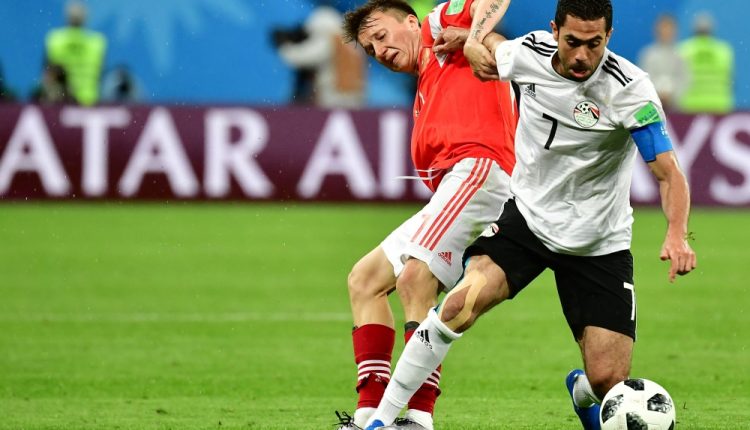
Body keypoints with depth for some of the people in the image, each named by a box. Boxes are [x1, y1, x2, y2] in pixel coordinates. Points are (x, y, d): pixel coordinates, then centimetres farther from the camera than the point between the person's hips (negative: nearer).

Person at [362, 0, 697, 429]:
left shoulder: (630, 89, -20)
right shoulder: (528, 53, -10)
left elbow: (670, 173, -24)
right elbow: (484, 45, 17)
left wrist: (677, 235, -41)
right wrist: (472, 40, -5)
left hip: (598, 245, -2)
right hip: (527, 214, 2)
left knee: (608, 381, -9)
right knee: (461, 303, -25)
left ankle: (581, 394, 31)